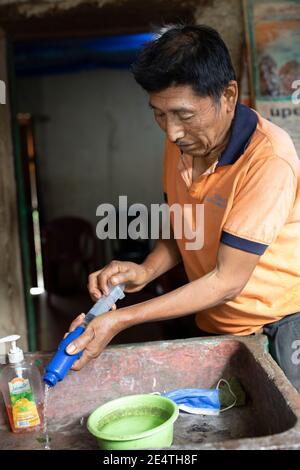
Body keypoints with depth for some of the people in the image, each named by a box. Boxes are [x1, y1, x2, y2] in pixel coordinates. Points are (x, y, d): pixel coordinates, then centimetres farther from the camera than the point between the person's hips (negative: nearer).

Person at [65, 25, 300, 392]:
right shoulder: (181, 143, -4)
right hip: (215, 326, 5)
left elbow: (227, 281, -25)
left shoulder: (269, 158, -26)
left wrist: (122, 319, -26)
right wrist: (146, 270, -13)